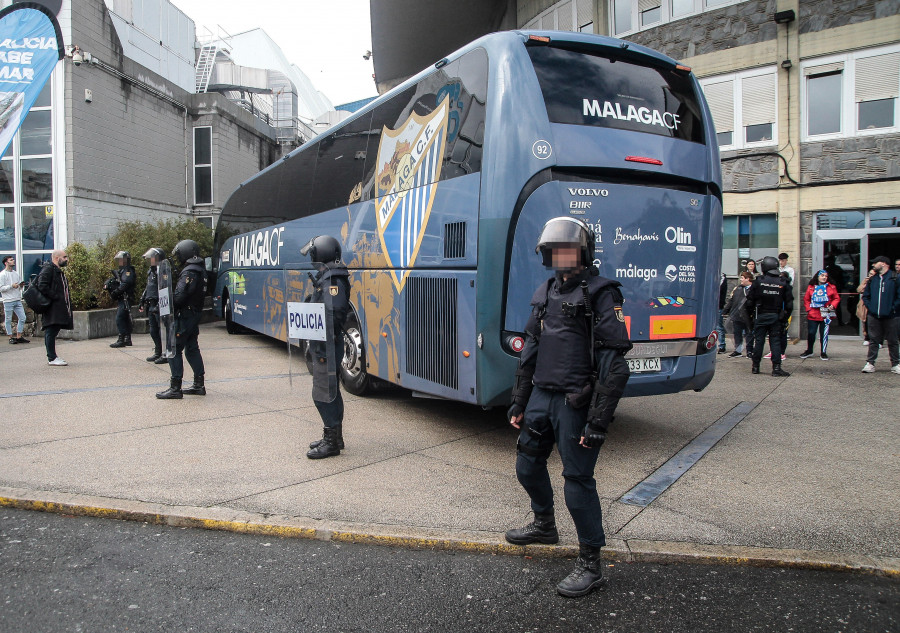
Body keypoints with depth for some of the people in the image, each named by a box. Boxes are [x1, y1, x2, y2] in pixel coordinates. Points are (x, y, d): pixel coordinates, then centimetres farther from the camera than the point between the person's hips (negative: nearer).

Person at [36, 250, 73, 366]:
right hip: (52, 309, -10)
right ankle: (52, 358, -5)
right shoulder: (48, 269, -9)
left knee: (52, 333, 12)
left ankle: (52, 357, 16)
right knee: (51, 332, -7)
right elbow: (42, 286, -20)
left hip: (59, 308, 10)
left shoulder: (58, 271, 23)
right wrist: (55, 297, -20)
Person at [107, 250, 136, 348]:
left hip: (126, 298, -10)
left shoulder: (128, 271, -10)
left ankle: (121, 340, -13)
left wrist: (115, 292, -21)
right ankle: (128, 339, 18)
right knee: (125, 319, 12)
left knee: (119, 318, -13)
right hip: (122, 299, 10)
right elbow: (118, 283, 20)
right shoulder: (120, 271, 22)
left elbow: (125, 284, -21)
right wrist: (110, 284, 2)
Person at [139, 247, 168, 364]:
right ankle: (158, 353, 24)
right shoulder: (151, 271, 17)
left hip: (160, 306, -10)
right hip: (151, 306, 10)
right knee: (153, 330, 14)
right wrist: (143, 301, 23)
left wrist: (159, 305, -25)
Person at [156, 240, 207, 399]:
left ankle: (175, 388, -3)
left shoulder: (189, 272, -17)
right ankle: (199, 385, 21)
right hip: (196, 314, 10)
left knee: (174, 349, -5)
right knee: (192, 349, 16)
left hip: (185, 316, -10)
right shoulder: (200, 270, 13)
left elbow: (179, 296, -23)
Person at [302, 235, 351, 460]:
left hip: (327, 346, -11)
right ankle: (334, 437, 27)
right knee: (331, 392, 17)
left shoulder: (332, 281, -18)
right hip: (324, 345, 11)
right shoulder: (326, 278, 15)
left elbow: (334, 315, -26)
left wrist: (322, 347, -26)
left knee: (323, 394, -5)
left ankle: (331, 442, 3)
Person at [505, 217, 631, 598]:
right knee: (527, 465, 19)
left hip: (576, 404, -7)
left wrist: (599, 421, -20)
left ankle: (590, 566, 14)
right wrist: (518, 401, 16)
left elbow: (614, 365, -16)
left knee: (578, 480, -2)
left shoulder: (601, 294, -11)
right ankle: (544, 525, 45)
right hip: (542, 396, 8)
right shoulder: (545, 293, 12)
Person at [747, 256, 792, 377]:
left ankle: (755, 366, 12)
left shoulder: (758, 281, -6)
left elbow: (750, 300, -5)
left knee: (758, 341, 6)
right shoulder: (783, 282, -1)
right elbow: (789, 304, 1)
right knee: (775, 341, 4)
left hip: (761, 316, -1)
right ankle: (776, 367, -1)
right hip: (776, 317, 1)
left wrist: (751, 312, 9)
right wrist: (785, 318, 9)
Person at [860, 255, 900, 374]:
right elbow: (865, 295, 16)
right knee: (873, 341, 5)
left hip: (889, 317, -3)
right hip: (874, 316, 3)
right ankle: (870, 363, 7)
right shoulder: (872, 279, 11)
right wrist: (870, 307, 4)